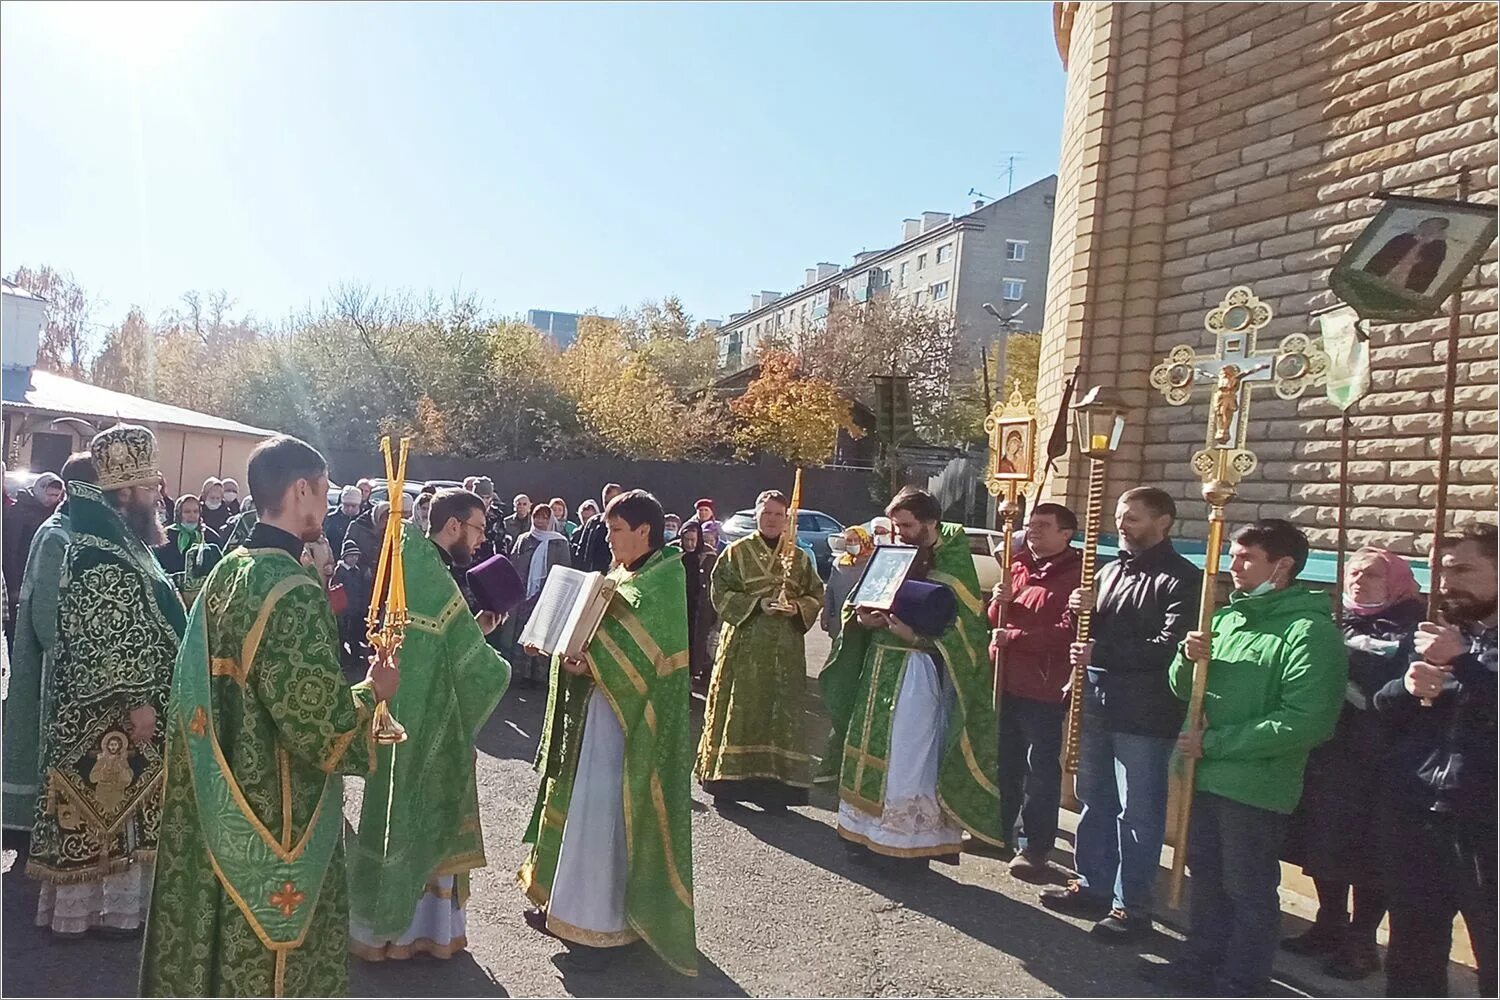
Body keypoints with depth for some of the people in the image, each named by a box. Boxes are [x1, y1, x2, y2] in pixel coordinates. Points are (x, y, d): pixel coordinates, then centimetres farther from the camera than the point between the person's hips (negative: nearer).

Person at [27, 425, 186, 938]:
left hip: (122, 703, 10)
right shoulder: (100, 557, -22)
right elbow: (104, 644, -24)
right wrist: (137, 702, -21)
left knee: (117, 803, 17)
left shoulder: (123, 543, 9)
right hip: (107, 712, -10)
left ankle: (113, 894, 28)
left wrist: (145, 698, 21)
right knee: (106, 801, 3)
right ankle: (104, 902, 15)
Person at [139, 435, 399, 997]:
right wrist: (372, 692, -7)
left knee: (209, 939, 22)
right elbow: (324, 728, -25)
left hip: (216, 807, 8)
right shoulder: (293, 592, -24)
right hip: (273, 819, -8)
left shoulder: (224, 572, 3)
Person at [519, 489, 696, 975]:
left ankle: (599, 920, 10)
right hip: (603, 705, 9)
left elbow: (647, 655, -22)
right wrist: (574, 651, -7)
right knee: (582, 804, 15)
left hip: (633, 716, -9)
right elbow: (603, 636, 11)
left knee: (603, 813, -3)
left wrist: (592, 664, -25)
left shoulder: (665, 581, -15)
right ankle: (569, 904, 28)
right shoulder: (622, 577, 11)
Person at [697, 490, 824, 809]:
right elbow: (720, 591, -4)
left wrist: (796, 608, -10)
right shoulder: (736, 552, 2)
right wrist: (756, 605, -15)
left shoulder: (799, 558, 10)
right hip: (743, 645, -2)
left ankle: (773, 785, 10)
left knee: (780, 711, 2)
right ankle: (729, 780, 8)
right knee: (739, 709, -2)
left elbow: (816, 596, 11)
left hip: (785, 648, 3)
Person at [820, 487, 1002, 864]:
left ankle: (911, 842, 10)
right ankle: (868, 833, 23)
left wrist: (915, 635, -26)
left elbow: (962, 629, -14)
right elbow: (856, 603, 15)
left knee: (911, 757, -2)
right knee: (872, 749, 10)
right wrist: (861, 618, -7)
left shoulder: (953, 564, -7)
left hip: (920, 672, -6)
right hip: (880, 666, 6)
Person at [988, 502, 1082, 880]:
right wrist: (1000, 602, -5)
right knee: (1005, 761, 17)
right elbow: (996, 621, 18)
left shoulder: (1076, 575, -10)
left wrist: (1012, 636, -16)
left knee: (1041, 767, -1)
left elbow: (1068, 632, -21)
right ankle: (1001, 828, 31)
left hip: (1044, 689, -7)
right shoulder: (1019, 567, 13)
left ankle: (1035, 847, 7)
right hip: (1005, 682, 8)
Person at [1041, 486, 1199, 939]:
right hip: (1097, 703, 8)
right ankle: (1093, 886, 32)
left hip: (1144, 715, -8)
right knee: (1093, 800, 18)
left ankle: (1132, 907, 13)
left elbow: (1169, 647, -22)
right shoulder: (1111, 571, 16)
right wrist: (1082, 612, -1)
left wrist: (1100, 654, -21)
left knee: (1138, 814, 2)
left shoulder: (1181, 580, -10)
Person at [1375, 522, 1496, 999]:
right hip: (1412, 821, 5)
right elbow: (1379, 708, 10)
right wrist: (1406, 687, -9)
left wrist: (1461, 662, -24)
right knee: (1411, 958, 17)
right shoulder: (1434, 633, 14)